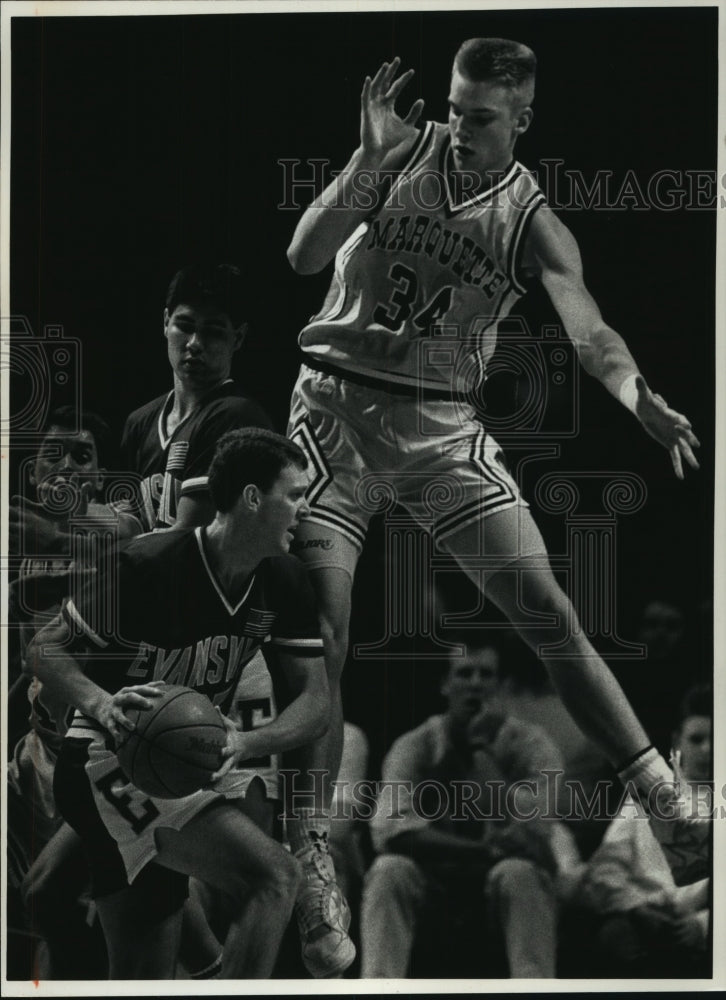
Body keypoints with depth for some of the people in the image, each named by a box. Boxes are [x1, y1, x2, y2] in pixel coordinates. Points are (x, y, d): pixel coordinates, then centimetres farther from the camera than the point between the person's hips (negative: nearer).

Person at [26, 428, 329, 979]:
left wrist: (243, 743, -23)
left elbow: (316, 701, -2)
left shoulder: (285, 582, 0)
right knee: (274, 875, -27)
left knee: (144, 981, 13)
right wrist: (102, 704, -32)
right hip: (110, 766, -8)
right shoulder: (150, 565, -20)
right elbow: (46, 648, -12)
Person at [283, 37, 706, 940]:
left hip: (439, 423, 0)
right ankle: (306, 839, -1)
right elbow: (304, 256, -10)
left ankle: (665, 801, 1)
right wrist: (370, 160, -23)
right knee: (322, 632, -10)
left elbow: (589, 334, -20)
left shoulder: (533, 224, -5)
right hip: (334, 400, 0)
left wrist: (645, 403, -41)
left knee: (546, 612, -4)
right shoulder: (400, 151, -3)